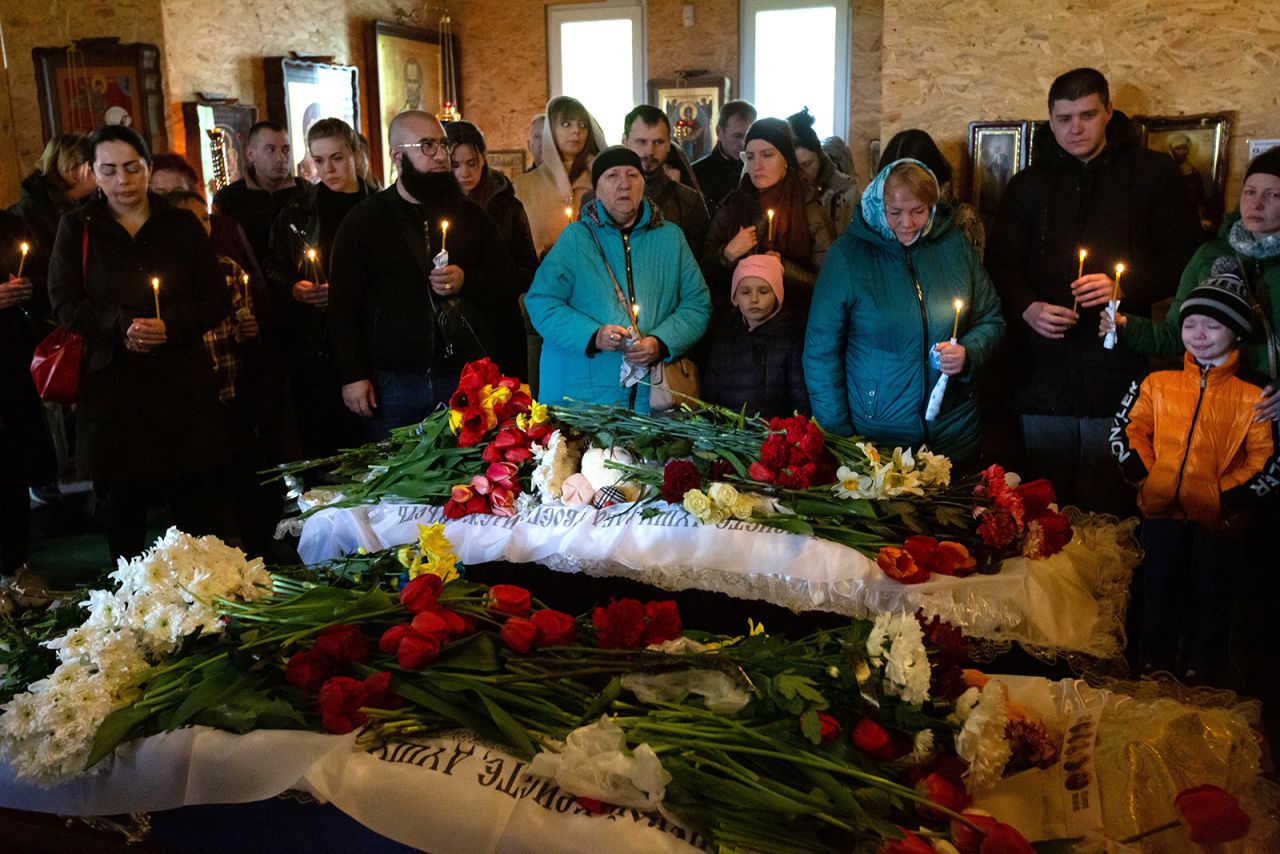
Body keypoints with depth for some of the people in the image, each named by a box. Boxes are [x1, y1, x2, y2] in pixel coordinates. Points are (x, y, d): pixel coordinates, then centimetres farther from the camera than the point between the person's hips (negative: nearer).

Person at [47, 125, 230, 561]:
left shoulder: (182, 226, 10)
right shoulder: (77, 227, 8)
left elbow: (217, 300, 6)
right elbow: (65, 303, 2)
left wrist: (171, 326, -12)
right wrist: (120, 327, -16)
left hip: (182, 379, 0)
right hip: (112, 382, 0)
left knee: (192, 500, 0)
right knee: (125, 500, 6)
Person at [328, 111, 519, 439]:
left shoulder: (471, 215, 12)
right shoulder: (363, 220, 4)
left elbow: (507, 285, 12)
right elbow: (343, 304, 0)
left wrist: (466, 281, -9)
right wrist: (352, 375, -7)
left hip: (468, 377, 2)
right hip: (394, 382, -2)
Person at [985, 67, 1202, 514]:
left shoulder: (1153, 173, 7)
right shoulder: (1028, 185, 14)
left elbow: (1185, 258, 4)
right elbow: (1000, 262, 9)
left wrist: (1126, 286, -14)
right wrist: (1027, 308, -11)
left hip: (1117, 373, -2)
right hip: (1044, 374, 2)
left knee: (1106, 510, -1)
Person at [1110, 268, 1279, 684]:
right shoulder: (1157, 385, 7)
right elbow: (1126, 430, 7)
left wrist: (1234, 496, -13)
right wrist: (1146, 475, -6)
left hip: (1218, 515, -1)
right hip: (1163, 509, 2)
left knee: (1212, 594, 9)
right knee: (1159, 591, 11)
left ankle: (1203, 668, 24)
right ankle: (1153, 663, 25)